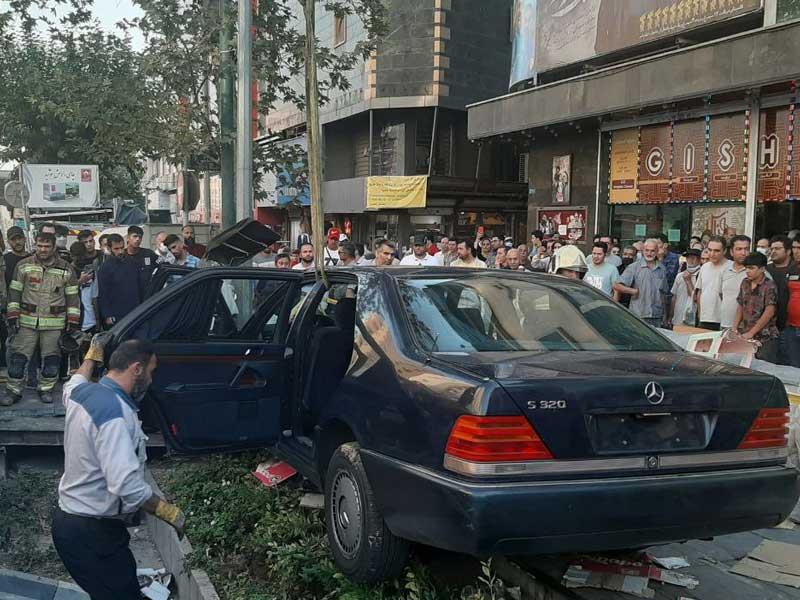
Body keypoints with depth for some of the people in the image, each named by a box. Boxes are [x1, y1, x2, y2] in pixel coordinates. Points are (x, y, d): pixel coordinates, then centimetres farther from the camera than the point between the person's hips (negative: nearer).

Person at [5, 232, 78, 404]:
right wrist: (13, 317, -1)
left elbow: (73, 297, 5)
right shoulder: (24, 265, 1)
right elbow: (14, 292, 4)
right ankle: (14, 391, 14)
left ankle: (46, 389, 23)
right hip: (27, 322, 0)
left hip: (54, 324, 0)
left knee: (51, 360, 7)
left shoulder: (66, 269, 1)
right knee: (18, 357, 1)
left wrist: (73, 323, 1)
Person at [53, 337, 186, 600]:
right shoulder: (115, 413, -26)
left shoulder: (81, 392, 3)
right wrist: (168, 512, -20)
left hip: (69, 517, 10)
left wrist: (92, 355, 45)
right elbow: (127, 485, -32)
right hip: (91, 533, -10)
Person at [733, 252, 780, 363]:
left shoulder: (769, 286, -9)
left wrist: (751, 333, -16)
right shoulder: (745, 283, 10)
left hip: (765, 338, -5)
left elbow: (769, 313, -15)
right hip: (745, 337, 5)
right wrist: (734, 328, 4)